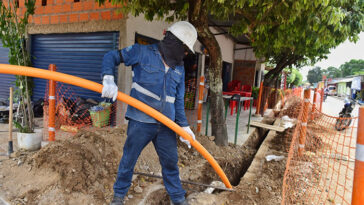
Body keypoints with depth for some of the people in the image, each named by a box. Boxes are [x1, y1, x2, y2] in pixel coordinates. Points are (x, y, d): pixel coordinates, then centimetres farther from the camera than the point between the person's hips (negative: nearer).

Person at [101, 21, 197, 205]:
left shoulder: (179, 67, 12)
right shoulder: (142, 52, -4)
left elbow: (178, 99, 14)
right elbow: (111, 57, -2)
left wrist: (184, 126, 10)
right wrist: (108, 78, -22)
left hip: (166, 125, 5)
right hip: (141, 121, -4)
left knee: (170, 161, 15)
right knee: (129, 159, 11)